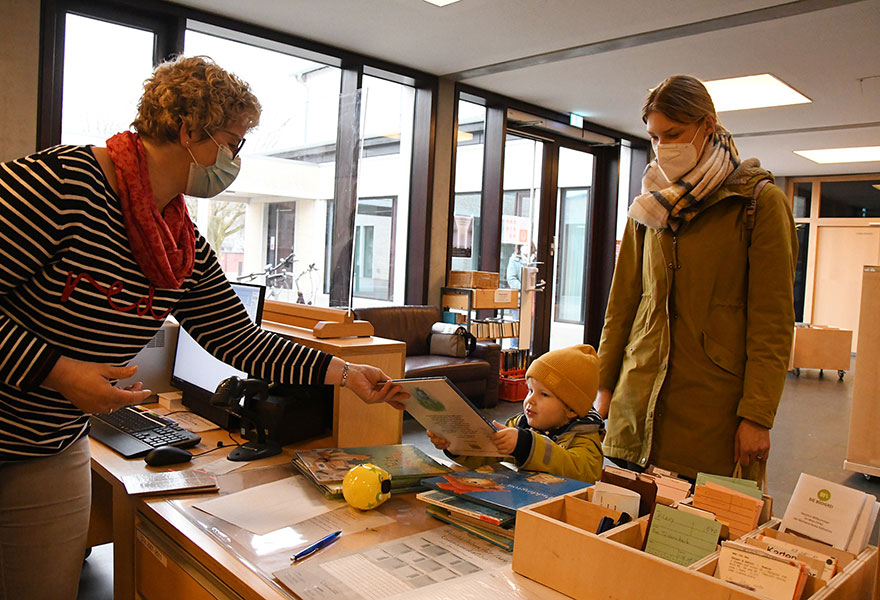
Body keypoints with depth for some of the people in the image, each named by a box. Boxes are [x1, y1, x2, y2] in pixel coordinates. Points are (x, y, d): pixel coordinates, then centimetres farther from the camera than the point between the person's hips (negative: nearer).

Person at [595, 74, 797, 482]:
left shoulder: (761, 203, -2)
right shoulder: (651, 204, 12)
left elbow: (773, 321, -6)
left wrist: (757, 416, -11)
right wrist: (604, 384, 10)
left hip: (714, 404, -4)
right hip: (640, 398, 4)